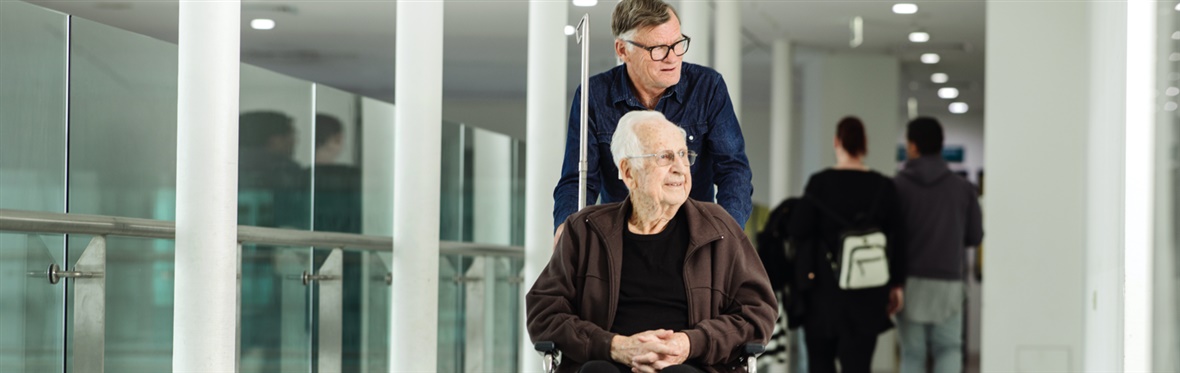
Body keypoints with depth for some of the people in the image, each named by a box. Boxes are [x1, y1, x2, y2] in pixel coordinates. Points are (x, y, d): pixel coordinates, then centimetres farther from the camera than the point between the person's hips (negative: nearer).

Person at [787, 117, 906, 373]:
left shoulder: (819, 183, -8)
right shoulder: (883, 187, 0)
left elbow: (797, 230, -10)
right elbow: (896, 240, 2)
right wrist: (896, 285, 10)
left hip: (824, 287, -1)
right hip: (868, 294, 1)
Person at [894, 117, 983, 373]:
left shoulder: (897, 186, -5)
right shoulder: (963, 188, 2)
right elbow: (975, 236, 7)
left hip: (910, 282, -1)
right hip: (948, 281, 1)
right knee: (949, 348, 11)